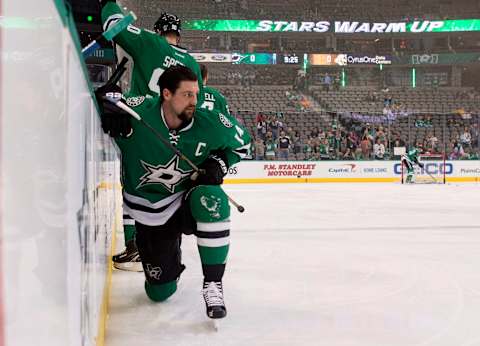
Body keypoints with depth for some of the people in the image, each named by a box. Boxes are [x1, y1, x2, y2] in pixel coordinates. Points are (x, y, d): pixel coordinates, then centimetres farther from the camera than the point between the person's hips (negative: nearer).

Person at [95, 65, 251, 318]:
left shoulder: (209, 124, -15)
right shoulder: (138, 112, -21)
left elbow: (241, 141, 4)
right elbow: (101, 100, -9)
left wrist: (219, 163, -13)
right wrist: (106, 109, -32)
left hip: (188, 201, 0)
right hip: (149, 212, 0)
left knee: (212, 200, -39)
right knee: (159, 291, 6)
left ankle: (212, 284, -23)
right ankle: (170, 257, 44)